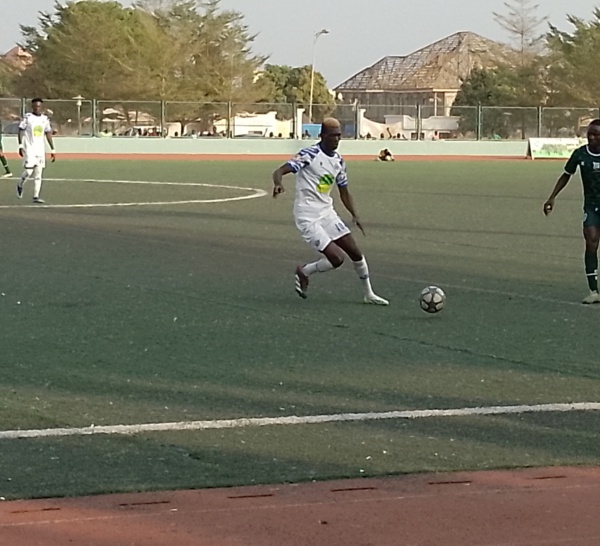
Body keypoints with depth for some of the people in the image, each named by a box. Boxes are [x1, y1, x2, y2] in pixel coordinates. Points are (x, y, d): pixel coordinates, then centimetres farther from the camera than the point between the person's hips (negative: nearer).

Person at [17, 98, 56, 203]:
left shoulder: (45, 119, 8)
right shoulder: (27, 117, -4)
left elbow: (48, 134, 12)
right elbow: (21, 131, -4)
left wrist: (52, 150, 8)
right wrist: (20, 146, -13)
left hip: (40, 150, 4)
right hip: (29, 148, -4)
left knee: (38, 173, 0)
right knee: (29, 170, -11)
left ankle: (36, 196, 2)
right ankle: (20, 186, 19)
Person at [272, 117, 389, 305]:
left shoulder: (338, 161, 8)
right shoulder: (309, 154, -15)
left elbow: (344, 192, 19)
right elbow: (279, 171, -20)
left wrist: (355, 215, 6)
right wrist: (278, 184, -43)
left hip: (327, 213, 7)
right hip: (308, 217, -7)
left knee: (355, 252, 6)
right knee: (337, 258, -15)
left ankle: (368, 294, 24)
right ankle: (304, 272, 12)